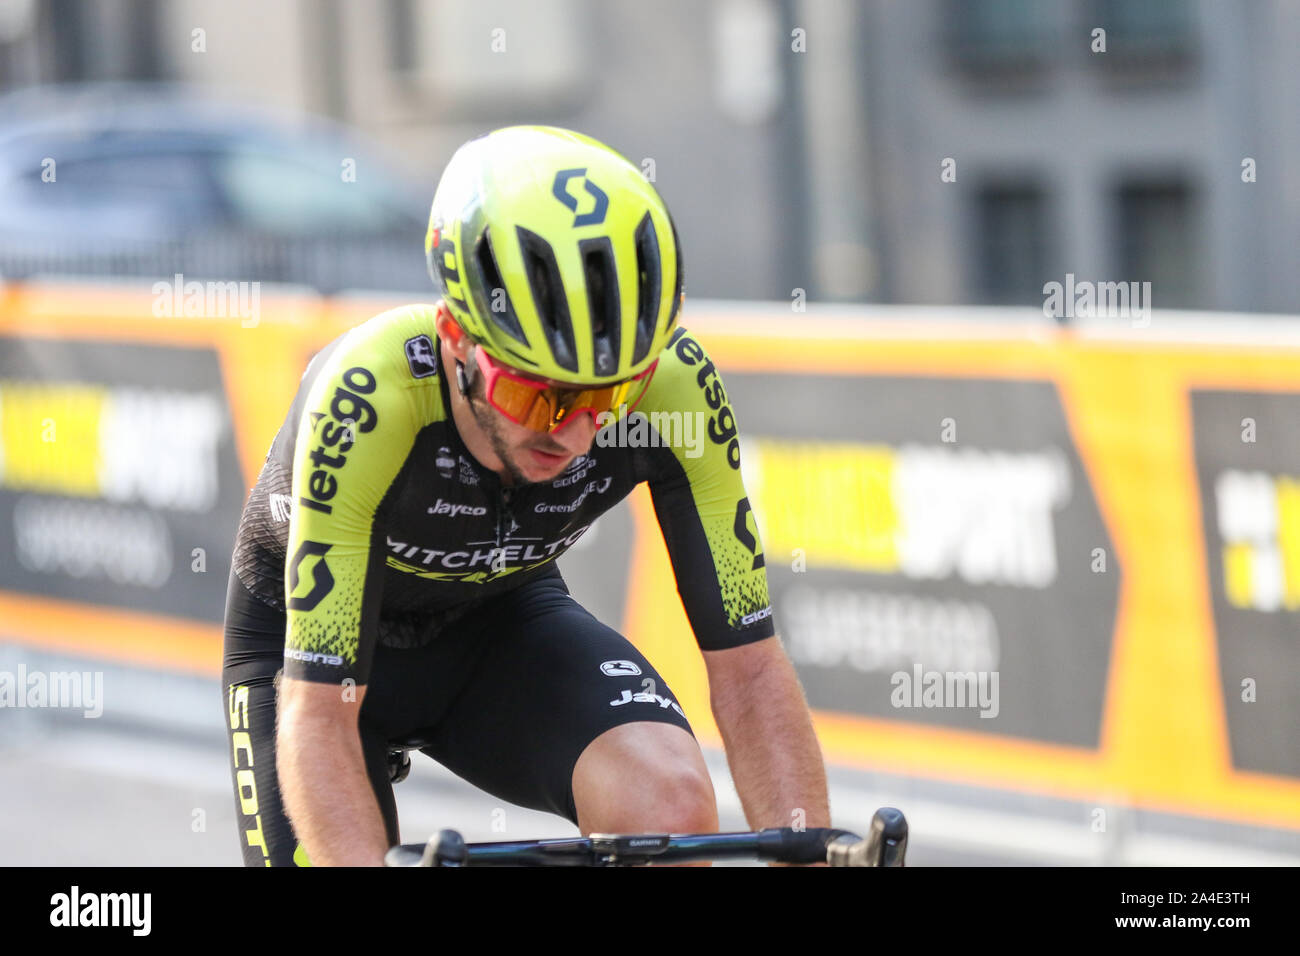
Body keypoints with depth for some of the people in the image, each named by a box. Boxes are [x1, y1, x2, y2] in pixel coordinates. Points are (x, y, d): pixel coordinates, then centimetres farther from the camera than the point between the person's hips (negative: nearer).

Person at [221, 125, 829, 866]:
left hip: (500, 619, 2)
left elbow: (750, 670, -23)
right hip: (312, 632, -2)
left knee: (671, 804, -27)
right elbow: (318, 720, -38)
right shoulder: (367, 400, -38)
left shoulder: (671, 384, -29)